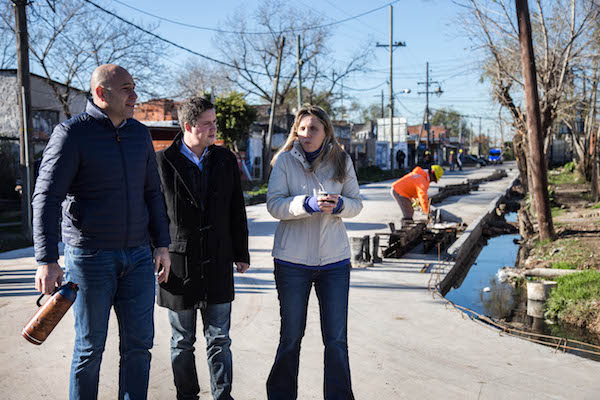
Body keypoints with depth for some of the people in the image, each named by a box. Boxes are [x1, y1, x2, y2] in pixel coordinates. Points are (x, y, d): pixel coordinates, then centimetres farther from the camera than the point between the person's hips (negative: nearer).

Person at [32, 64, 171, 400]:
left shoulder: (140, 134, 10)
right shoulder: (72, 133, -7)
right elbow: (47, 198, -11)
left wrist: (162, 245, 9)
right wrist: (47, 261, -18)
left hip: (137, 255, 5)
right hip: (90, 255, -5)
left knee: (139, 343, 7)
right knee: (90, 346, 6)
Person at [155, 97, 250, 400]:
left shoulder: (226, 160, 5)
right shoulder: (162, 162, -6)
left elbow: (237, 211, 10)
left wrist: (241, 253, 9)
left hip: (217, 263, 3)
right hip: (179, 263, -2)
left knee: (219, 340, 10)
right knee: (182, 342, 12)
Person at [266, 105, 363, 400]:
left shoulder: (341, 161, 4)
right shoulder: (285, 160, -3)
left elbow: (356, 203, 7)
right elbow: (274, 204, -10)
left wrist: (339, 205, -15)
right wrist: (308, 204, -25)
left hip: (334, 259, 2)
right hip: (292, 260, -1)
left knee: (336, 339, 6)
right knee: (291, 336, 10)